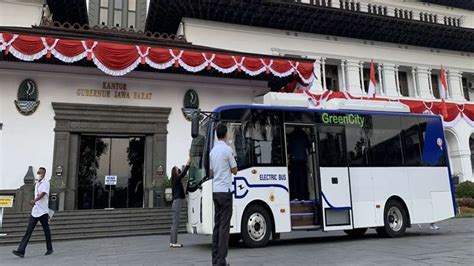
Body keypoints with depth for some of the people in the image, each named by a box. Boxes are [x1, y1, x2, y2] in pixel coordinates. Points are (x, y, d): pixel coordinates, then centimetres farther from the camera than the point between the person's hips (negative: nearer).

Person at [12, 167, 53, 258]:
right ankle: (21, 251, -6)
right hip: (35, 211, 7)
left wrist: (34, 200, -41)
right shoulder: (37, 183, 15)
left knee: (46, 231, 5)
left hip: (43, 211, -7)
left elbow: (42, 194, -25)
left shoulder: (46, 183, -9)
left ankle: (49, 249, 19)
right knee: (28, 231, -2)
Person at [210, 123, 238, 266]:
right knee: (224, 226, -5)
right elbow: (234, 170, -3)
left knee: (217, 224, 10)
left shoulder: (213, 151, 11)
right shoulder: (227, 149, -9)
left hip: (215, 191, 7)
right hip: (225, 191, -7)